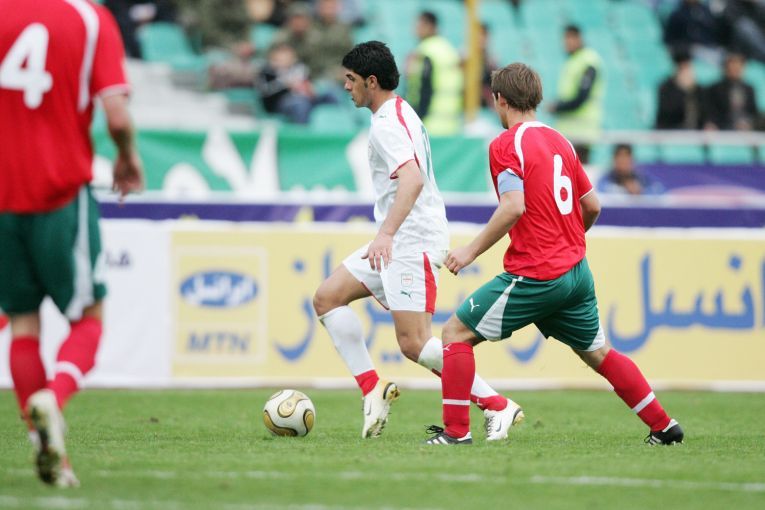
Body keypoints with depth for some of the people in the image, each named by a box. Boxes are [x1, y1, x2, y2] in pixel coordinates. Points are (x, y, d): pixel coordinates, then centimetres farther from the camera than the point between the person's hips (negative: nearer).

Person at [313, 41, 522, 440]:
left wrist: (386, 233, -43)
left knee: (413, 343, -13)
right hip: (399, 241, 11)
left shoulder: (386, 124, -16)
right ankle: (372, 389, 1)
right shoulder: (401, 113, 16)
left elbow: (413, 179, -32)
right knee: (327, 298, 6)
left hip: (412, 241, -11)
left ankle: (496, 406, -7)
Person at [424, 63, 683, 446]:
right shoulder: (559, 141, 13)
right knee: (598, 353, 22)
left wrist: (471, 251, -16)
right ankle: (664, 426, 24)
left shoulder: (505, 145, -9)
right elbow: (592, 205, 17)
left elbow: (513, 208, -21)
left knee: (456, 333, 1)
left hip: (534, 276, -7)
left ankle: (456, 430, -5)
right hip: (577, 271, 7)